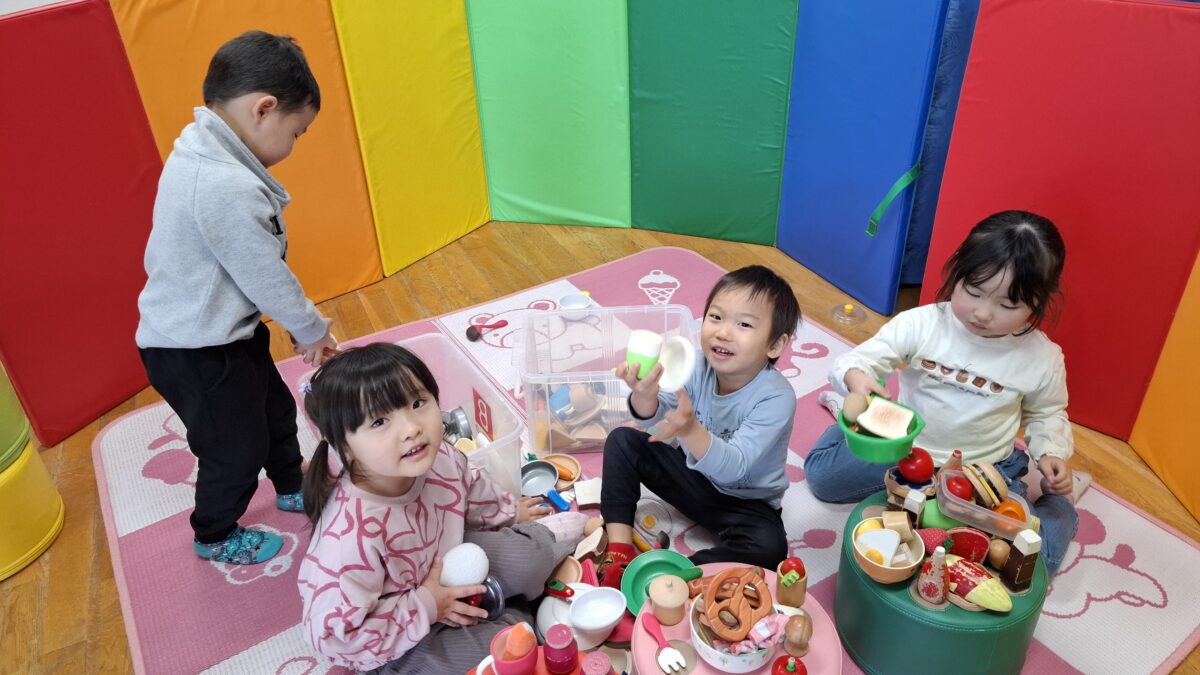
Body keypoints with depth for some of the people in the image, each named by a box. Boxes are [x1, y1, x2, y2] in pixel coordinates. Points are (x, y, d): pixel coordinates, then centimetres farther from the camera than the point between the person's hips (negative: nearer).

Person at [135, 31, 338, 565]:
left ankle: (292, 489, 50)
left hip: (221, 331, 10)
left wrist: (302, 328, 6)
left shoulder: (202, 153, 0)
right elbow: (267, 278, -22)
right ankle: (214, 537, 37)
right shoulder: (228, 188, -33)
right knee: (237, 449, 11)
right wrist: (313, 331, -4)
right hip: (195, 353, -9)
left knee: (275, 411, 25)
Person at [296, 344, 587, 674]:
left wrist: (509, 512, 22)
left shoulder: (437, 458, -21)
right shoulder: (350, 536, -41)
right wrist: (425, 607, -26)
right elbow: (337, 634, -32)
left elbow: (471, 489, 4)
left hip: (441, 564, 6)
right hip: (395, 640, -5)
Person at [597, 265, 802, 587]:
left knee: (768, 545, -34)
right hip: (693, 473, 5)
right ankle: (619, 548, -9)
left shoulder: (776, 398, -29)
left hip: (745, 502, -4)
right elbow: (659, 417, -23)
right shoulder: (699, 365, -16)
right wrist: (645, 396, -46)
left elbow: (732, 468, -37)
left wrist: (690, 430, -55)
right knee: (622, 441, -6)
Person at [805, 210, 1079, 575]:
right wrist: (855, 377, -45)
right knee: (821, 475, -8)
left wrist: (1051, 452, -10)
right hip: (902, 450, 1)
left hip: (985, 470, 0)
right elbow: (861, 358, -21)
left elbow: (1046, 414, 10)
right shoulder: (920, 324, -16)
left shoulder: (1043, 358, -8)